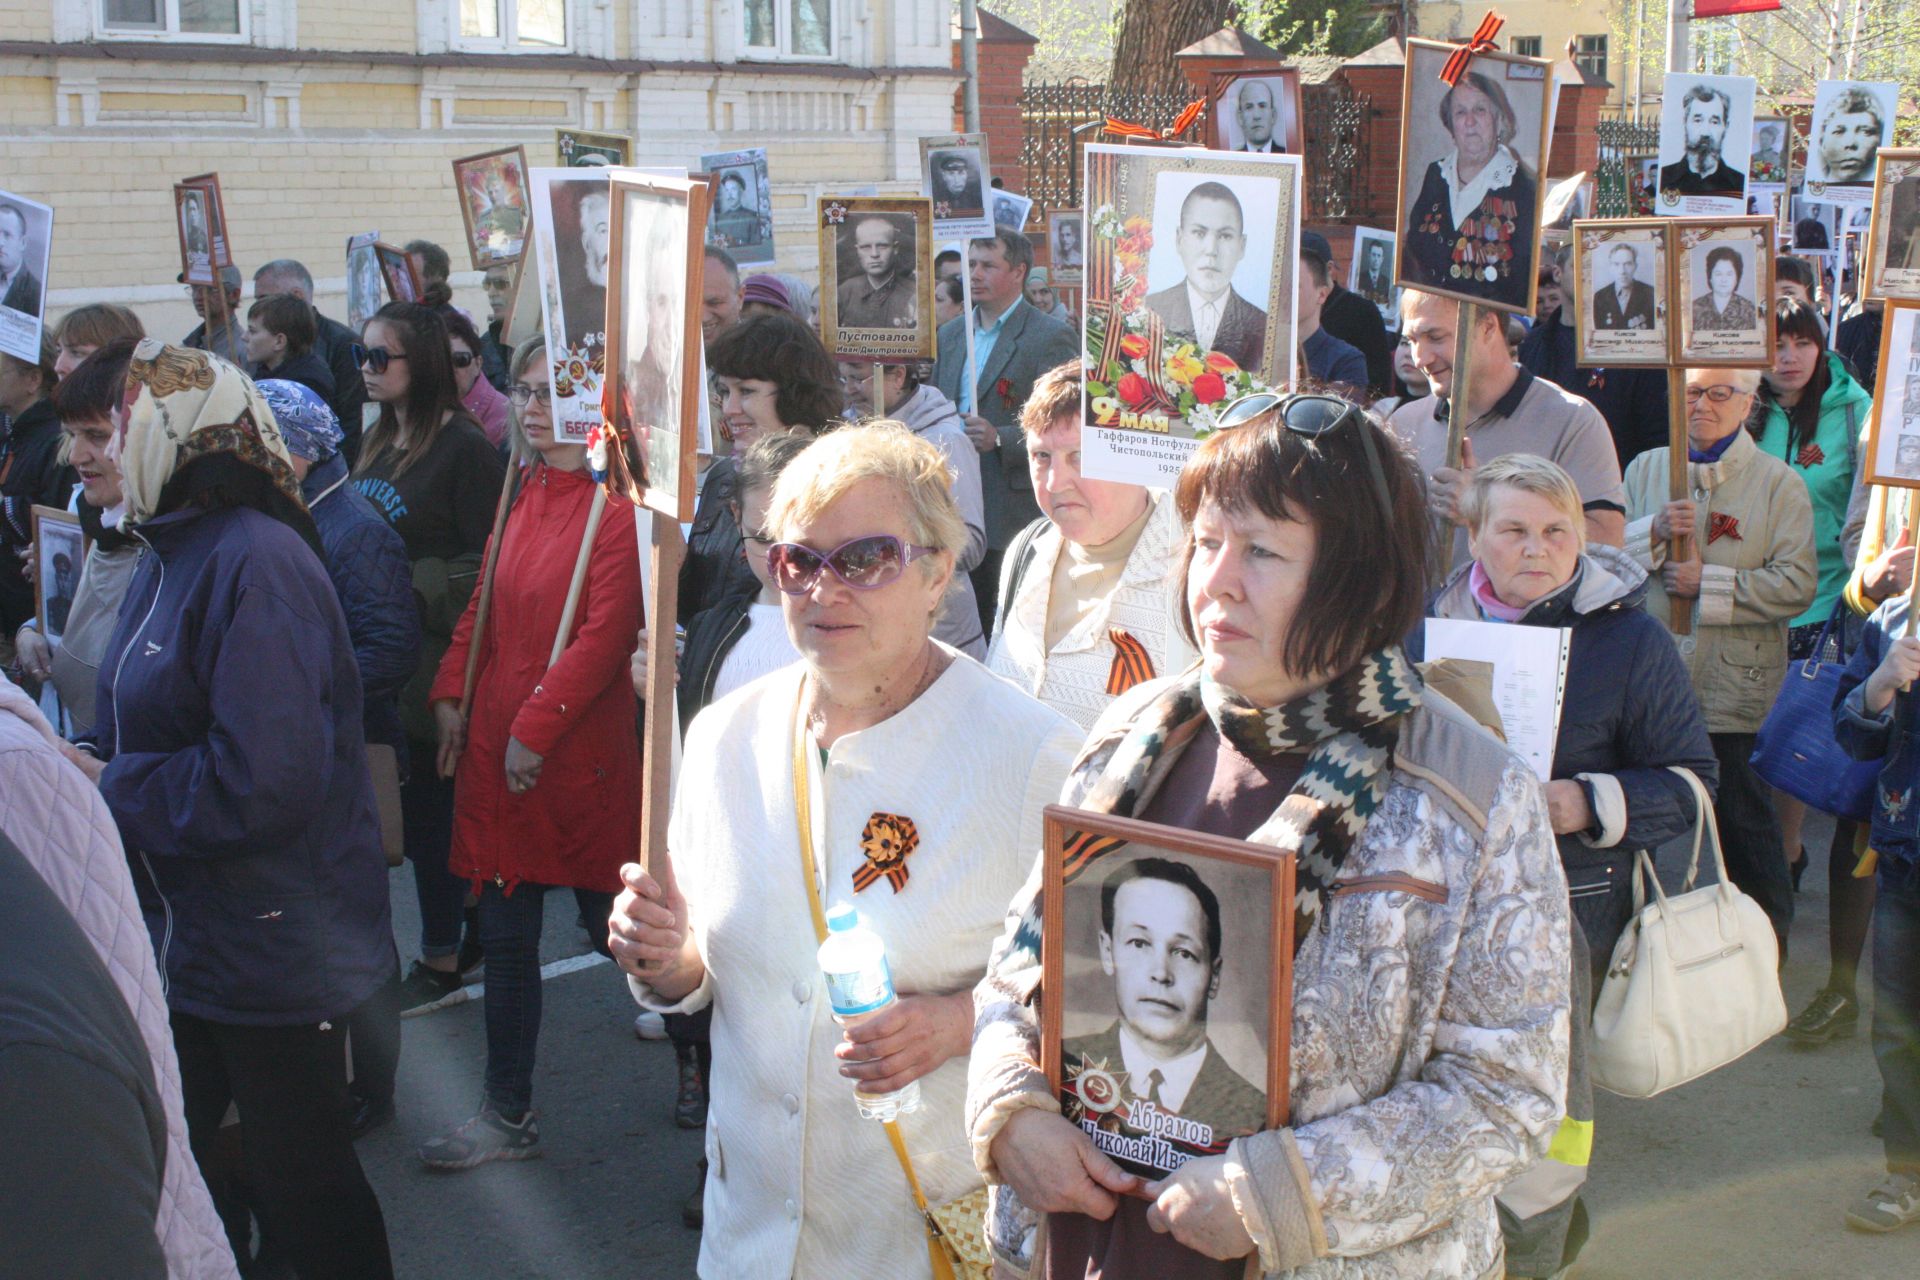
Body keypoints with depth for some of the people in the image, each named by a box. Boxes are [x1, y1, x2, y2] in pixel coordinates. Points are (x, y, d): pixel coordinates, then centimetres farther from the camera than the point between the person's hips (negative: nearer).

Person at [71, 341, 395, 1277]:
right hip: (182, 935, 9)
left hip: (273, 946, -9)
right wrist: (86, 760, -3)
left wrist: (108, 788, -17)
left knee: (300, 1183, 7)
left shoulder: (255, 564, -21)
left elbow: (260, 783, -28)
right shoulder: (168, 559, 9)